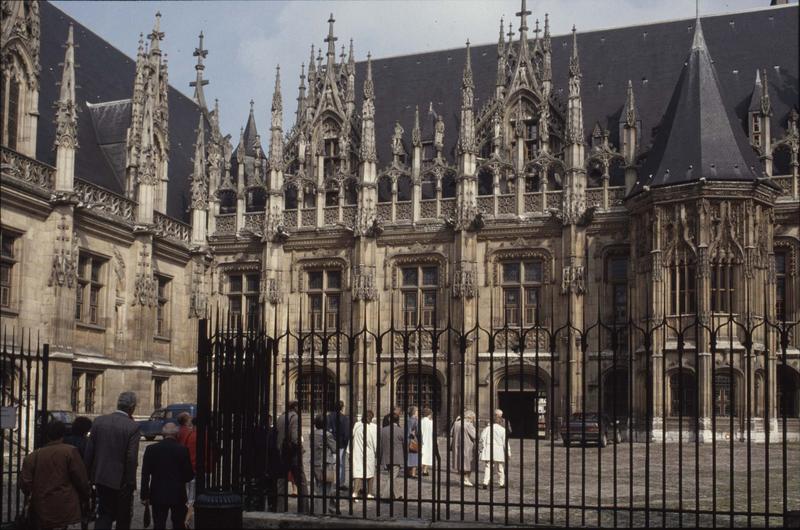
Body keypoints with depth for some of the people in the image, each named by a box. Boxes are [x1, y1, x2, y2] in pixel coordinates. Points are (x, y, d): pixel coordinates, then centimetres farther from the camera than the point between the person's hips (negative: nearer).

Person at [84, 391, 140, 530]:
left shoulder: (99, 421, -1)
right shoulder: (133, 427, -15)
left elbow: (89, 451, 2)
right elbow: (132, 458, -17)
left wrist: (89, 474, 12)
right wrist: (131, 482, -8)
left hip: (101, 477, 4)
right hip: (121, 480, -4)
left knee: (104, 514, 14)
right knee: (123, 518, 13)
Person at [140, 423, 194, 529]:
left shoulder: (151, 449, -4)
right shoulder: (183, 450, -8)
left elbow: (145, 474, -4)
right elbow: (189, 475, -5)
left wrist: (144, 495, 1)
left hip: (158, 495, 0)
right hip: (178, 495, 0)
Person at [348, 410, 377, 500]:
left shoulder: (357, 425, -1)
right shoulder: (374, 427, -9)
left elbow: (352, 438, 3)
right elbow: (376, 441, -6)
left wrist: (350, 451, 9)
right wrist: (377, 453, 3)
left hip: (357, 453, 1)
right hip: (369, 453, -1)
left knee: (358, 472, -1)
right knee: (370, 473, 13)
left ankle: (355, 492, -9)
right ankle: (369, 493, 21)